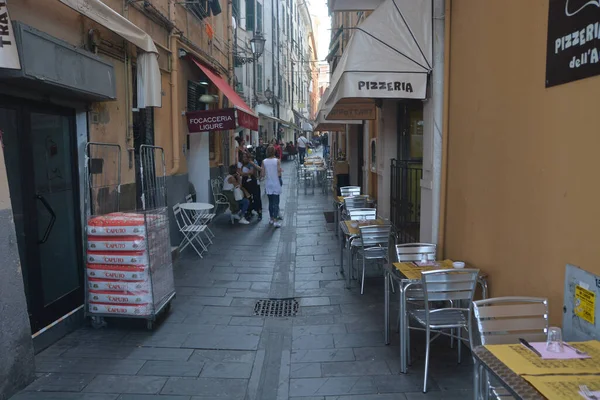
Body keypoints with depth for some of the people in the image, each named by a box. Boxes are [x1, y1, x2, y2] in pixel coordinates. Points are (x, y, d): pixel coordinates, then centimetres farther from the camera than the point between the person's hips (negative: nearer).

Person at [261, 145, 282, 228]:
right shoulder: (277, 161, -11)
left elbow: (263, 174, -2)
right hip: (276, 184, -3)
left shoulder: (264, 162, -3)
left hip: (268, 185, 3)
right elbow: (279, 174, -13)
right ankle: (276, 221, -6)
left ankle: (271, 219, 25)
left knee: (270, 202, 17)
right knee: (276, 202, -1)